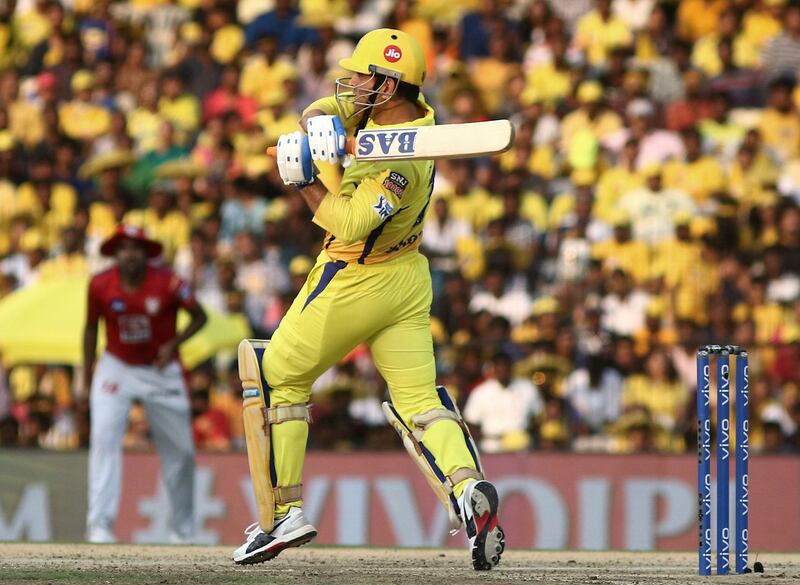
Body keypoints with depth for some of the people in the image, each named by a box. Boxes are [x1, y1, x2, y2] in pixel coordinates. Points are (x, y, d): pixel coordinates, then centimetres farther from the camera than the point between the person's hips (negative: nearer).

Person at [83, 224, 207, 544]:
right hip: (116, 369, 0)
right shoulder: (100, 285, -12)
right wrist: (87, 379, 4)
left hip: (162, 370, 0)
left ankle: (183, 530, 23)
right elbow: (91, 327, 3)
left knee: (180, 451, 5)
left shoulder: (167, 283, -17)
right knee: (104, 436, -20)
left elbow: (199, 316, -3)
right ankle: (99, 524, -24)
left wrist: (173, 344, -20)